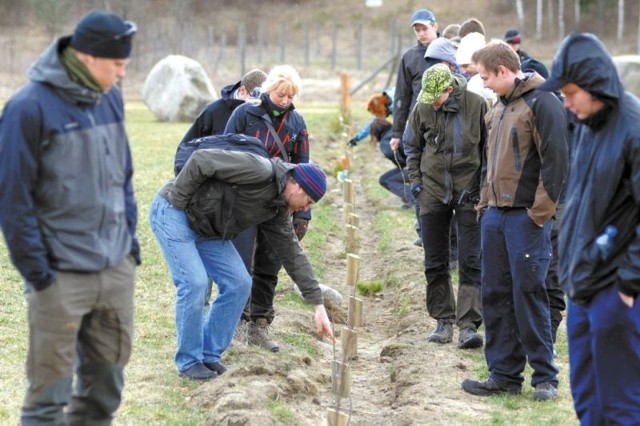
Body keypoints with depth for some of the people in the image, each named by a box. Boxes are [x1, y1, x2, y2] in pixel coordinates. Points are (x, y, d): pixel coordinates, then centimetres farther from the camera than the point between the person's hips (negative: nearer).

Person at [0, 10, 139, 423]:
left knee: (108, 372, 15)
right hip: (61, 273, -6)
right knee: (51, 388, 2)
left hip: (117, 266, 6)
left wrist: (130, 235, 13)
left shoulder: (111, 98, 7)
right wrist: (34, 267, -13)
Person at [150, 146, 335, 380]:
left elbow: (292, 253, 6)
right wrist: (177, 204, -20)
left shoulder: (278, 209, 2)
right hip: (173, 212, -9)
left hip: (206, 228, 9)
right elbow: (201, 160, -27)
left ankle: (209, 355, 12)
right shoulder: (259, 170, -25)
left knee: (239, 284, 1)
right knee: (194, 282, -17)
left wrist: (318, 304, 4)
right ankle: (188, 361, 0)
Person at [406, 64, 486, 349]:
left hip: (469, 189, -3)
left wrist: (485, 185, -3)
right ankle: (443, 320, 20)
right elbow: (413, 146, 12)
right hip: (433, 191, 3)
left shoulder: (476, 105, -11)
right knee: (435, 262, 9)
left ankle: (469, 324, -5)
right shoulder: (423, 108, -4)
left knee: (471, 261, -6)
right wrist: (415, 180, 4)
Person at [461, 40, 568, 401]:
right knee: (495, 296, 9)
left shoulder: (542, 102, -10)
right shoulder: (498, 108, 17)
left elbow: (556, 159, -15)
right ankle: (504, 374, 17)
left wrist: (541, 212, -16)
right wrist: (485, 202, 15)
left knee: (529, 294, -5)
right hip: (495, 215, 9)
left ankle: (545, 377, 5)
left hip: (527, 218, -9)